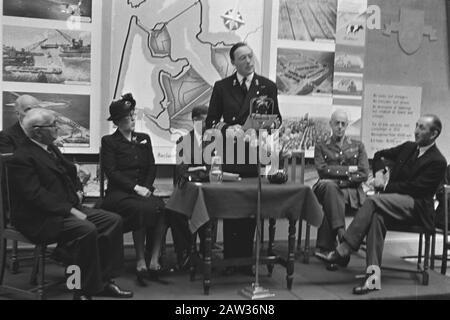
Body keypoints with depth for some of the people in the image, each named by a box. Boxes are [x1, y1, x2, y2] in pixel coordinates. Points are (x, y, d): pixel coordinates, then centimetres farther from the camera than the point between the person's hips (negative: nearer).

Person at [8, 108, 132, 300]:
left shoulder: (51, 149, 17)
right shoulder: (22, 158, -13)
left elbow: (68, 175, 26)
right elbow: (36, 194, -21)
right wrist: (71, 210, -25)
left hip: (66, 209, 10)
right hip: (40, 220, -9)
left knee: (113, 220, -6)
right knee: (87, 229, -33)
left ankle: (104, 282, -1)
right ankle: (84, 292, -18)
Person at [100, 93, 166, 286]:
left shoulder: (144, 139, 21)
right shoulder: (109, 142, 7)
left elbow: (152, 167, 13)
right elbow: (111, 172, -4)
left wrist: (146, 187, -6)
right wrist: (135, 188, -15)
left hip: (144, 190, 4)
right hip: (119, 193, -4)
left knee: (162, 207, -29)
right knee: (143, 209, -35)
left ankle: (154, 260, -25)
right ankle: (140, 261, -22)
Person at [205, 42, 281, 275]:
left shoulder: (268, 86, 10)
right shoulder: (222, 87, 8)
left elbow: (277, 119, 12)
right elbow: (210, 121, 8)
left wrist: (269, 123, -10)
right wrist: (226, 129, -11)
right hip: (230, 155, 0)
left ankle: (246, 259, 14)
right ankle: (230, 260, 12)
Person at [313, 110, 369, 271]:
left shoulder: (357, 146, 20)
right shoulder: (321, 146, 19)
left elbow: (364, 174, 6)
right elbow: (322, 170, 0)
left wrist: (339, 181, -7)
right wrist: (348, 170, -3)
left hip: (351, 192, 0)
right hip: (327, 189, 0)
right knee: (329, 186, -38)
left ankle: (325, 248, -35)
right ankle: (341, 233, -44)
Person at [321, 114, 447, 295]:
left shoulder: (437, 161, -5)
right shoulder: (408, 147, 17)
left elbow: (415, 187, -15)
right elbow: (379, 155, 27)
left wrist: (385, 186, -14)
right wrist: (379, 173, 7)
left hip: (417, 208, -6)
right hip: (395, 203, 6)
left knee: (373, 201, -31)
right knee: (377, 216, -31)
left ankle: (344, 250, -33)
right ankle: (373, 275, -38)